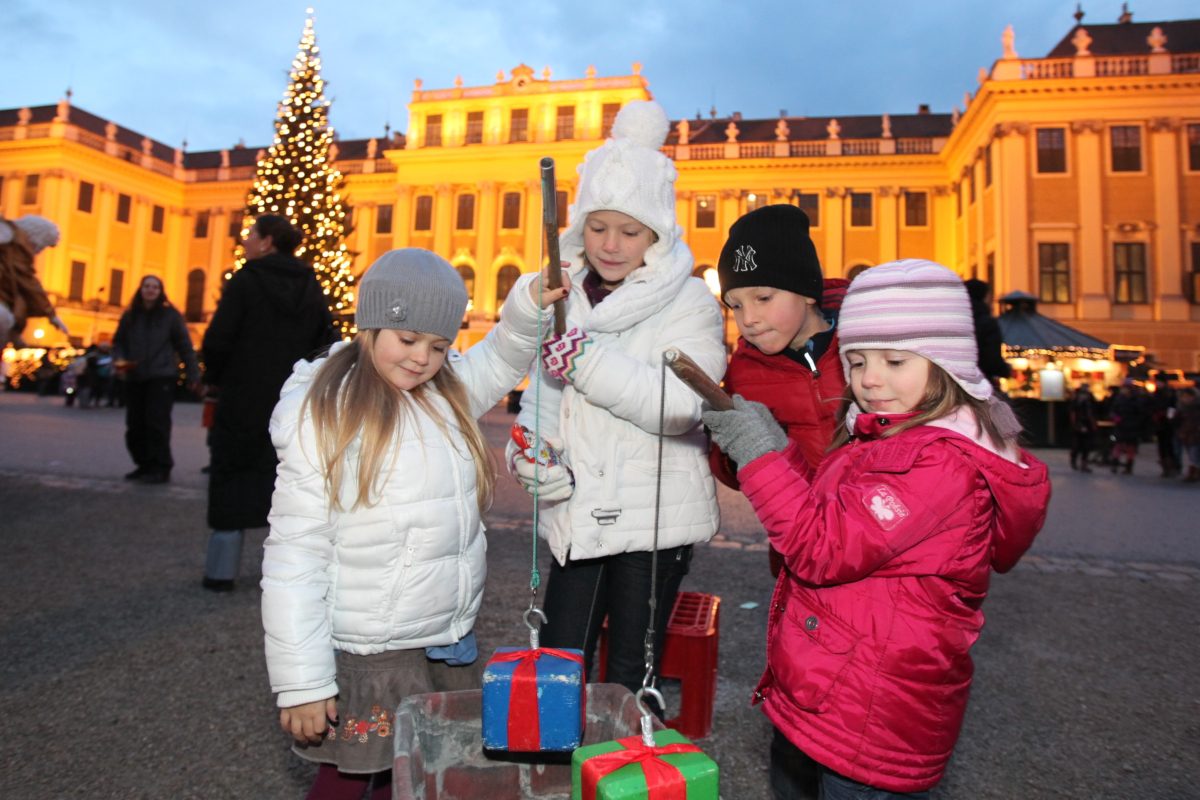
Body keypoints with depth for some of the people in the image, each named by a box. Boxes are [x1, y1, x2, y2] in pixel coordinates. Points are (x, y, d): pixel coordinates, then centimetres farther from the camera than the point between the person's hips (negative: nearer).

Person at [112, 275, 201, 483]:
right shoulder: (130, 316, 13)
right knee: (135, 425, 5)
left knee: (157, 422, -10)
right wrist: (119, 359, -3)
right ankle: (144, 465, 17)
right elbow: (119, 343, 19)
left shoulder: (170, 315, 3)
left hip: (162, 378, -5)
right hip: (134, 378, 5)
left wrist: (193, 375, -4)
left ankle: (161, 468, -5)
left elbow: (184, 346, 1)